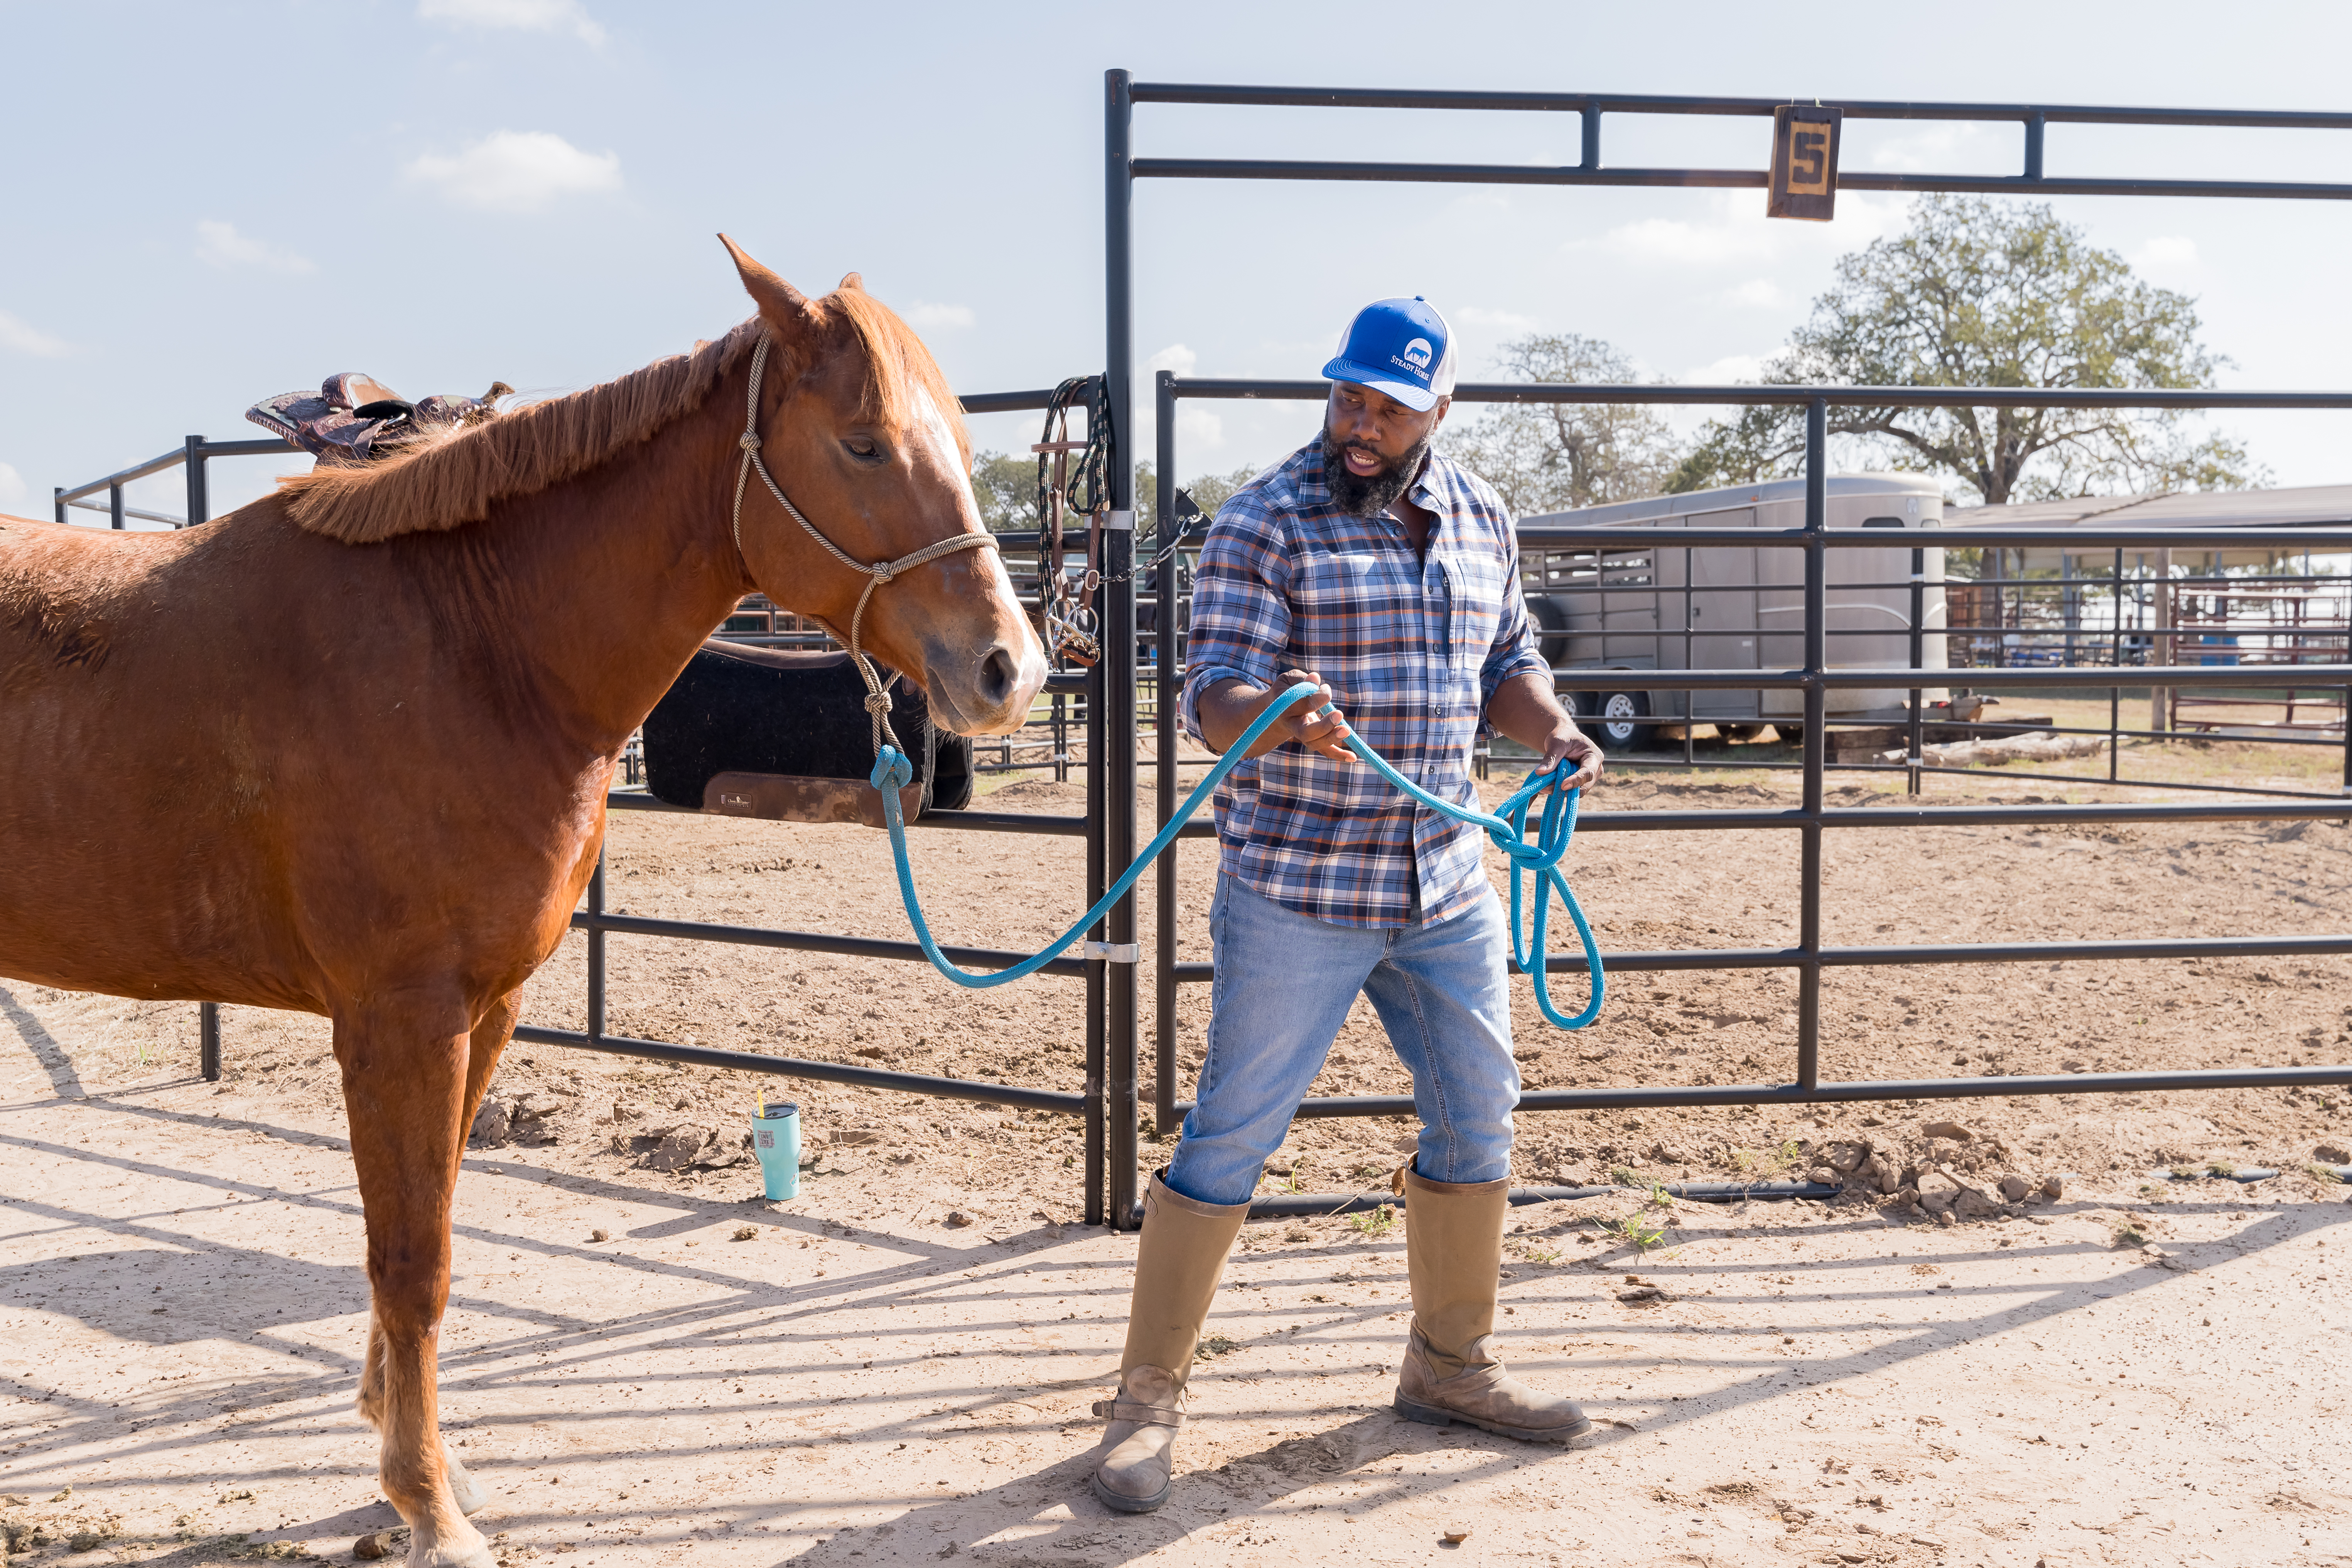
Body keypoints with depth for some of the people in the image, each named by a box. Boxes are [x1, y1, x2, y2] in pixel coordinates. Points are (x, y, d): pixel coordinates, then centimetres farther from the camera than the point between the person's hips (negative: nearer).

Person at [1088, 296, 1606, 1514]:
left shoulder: (1481, 517, 9)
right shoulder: (1264, 522, -10)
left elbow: (1506, 661, 20)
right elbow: (1214, 697, -16)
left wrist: (1555, 733, 0)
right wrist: (1280, 716, -38)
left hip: (1445, 886, 6)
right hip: (1296, 891, -6)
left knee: (1478, 1121, 14)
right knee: (1230, 1139, -2)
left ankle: (1451, 1366, 33)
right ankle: (1147, 1399, 11)